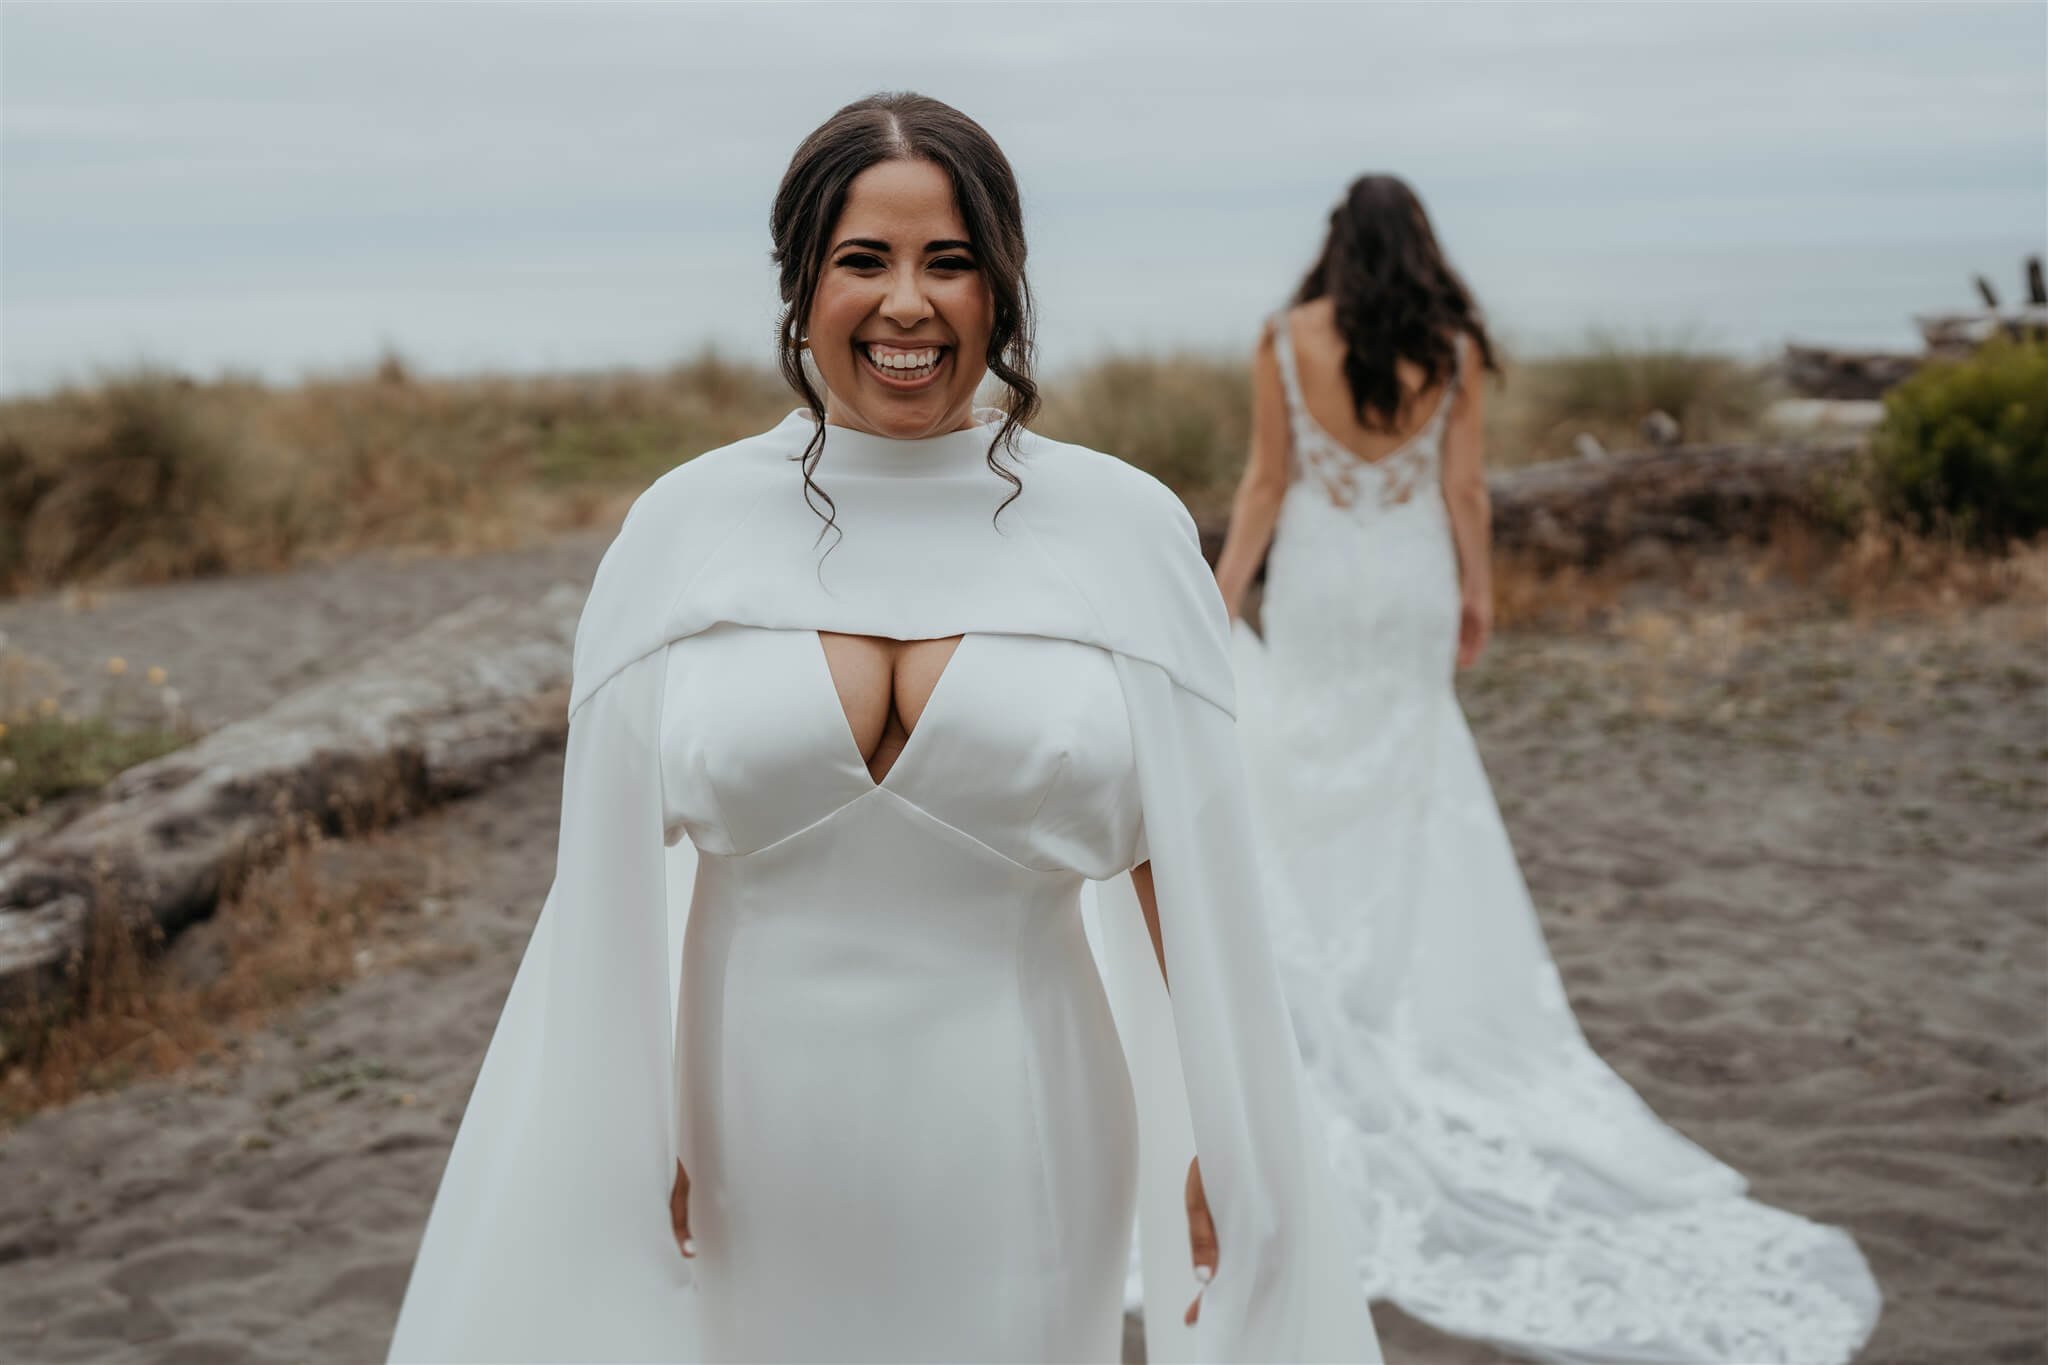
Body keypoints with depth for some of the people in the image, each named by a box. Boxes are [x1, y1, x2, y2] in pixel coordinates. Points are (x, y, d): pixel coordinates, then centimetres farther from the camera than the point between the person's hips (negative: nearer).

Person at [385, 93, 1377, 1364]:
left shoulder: (1123, 530, -6)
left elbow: (1191, 862, -4)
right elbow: (613, 875, -1)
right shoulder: (684, 526, -4)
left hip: (1013, 1132, 0)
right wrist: (625, 1142, -1)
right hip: (757, 1138, 1)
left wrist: (1228, 1149, -4)